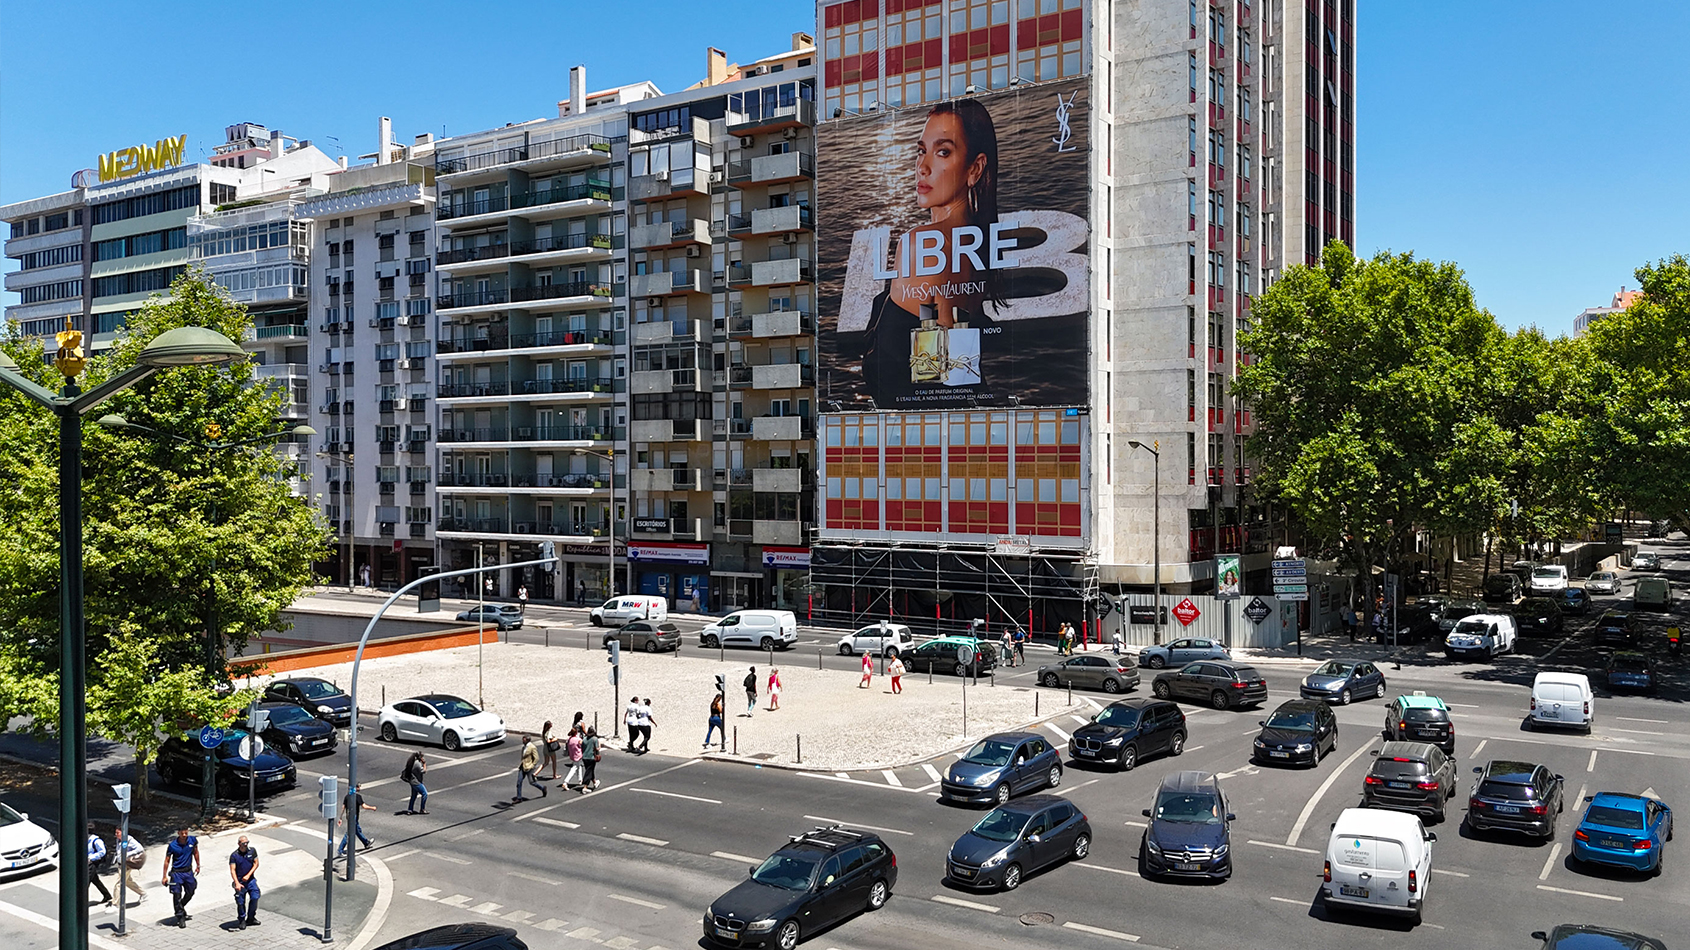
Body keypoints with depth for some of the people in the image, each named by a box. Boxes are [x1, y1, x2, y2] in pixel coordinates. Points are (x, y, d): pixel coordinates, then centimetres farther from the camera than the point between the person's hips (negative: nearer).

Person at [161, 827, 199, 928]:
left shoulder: (193, 840, -7)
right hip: (176, 872, -4)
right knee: (177, 894, -3)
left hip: (188, 871, 4)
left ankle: (181, 908, 42)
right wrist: (165, 877, -7)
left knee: (190, 893, 15)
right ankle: (180, 917, 8)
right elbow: (167, 861, -7)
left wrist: (198, 866, 16)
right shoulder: (172, 845, -16)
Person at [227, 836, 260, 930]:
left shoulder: (252, 851, -1)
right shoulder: (234, 855, -11)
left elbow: (256, 863, 3)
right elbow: (232, 870, -15)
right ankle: (242, 920, 21)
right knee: (240, 902, 1)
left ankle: (250, 918, 11)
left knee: (255, 897, -7)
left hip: (250, 879, 2)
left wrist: (248, 875, -10)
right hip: (239, 881, -2)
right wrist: (237, 883, -27)